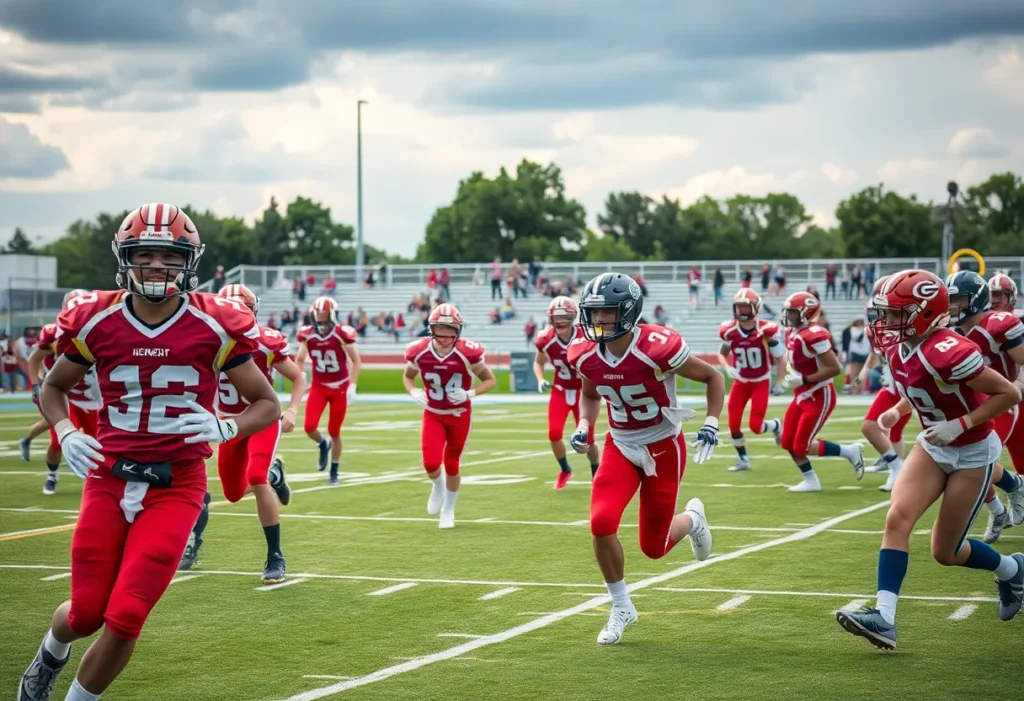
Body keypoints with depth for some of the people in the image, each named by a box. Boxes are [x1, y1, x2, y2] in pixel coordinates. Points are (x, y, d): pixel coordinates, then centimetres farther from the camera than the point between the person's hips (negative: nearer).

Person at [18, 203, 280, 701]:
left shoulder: (214, 327, -7)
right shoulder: (96, 322, -2)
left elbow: (267, 403, 2)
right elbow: (53, 388, 16)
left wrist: (225, 428, -18)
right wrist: (65, 433, -5)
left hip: (175, 487, -2)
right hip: (109, 480, 2)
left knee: (124, 619, -9)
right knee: (86, 613, 6)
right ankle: (52, 653, 44)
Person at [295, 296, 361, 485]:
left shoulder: (343, 335, -15)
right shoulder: (307, 335, -6)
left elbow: (356, 361, -6)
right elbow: (299, 360, 11)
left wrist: (352, 386, -13)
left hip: (340, 388, -2)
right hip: (318, 386, 2)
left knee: (334, 432, 4)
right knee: (309, 427, -14)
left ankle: (334, 472, 21)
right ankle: (323, 444, 22)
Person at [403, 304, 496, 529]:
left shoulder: (468, 353, -22)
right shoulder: (419, 352, -16)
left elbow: (490, 380, -9)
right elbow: (407, 376, 5)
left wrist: (469, 394, -25)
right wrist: (414, 392, -16)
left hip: (459, 415, -1)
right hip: (433, 415, 1)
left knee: (452, 464, 10)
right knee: (431, 464, -14)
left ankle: (448, 511, 33)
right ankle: (438, 486, 25)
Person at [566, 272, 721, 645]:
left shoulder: (658, 348, -25)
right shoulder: (586, 355, -9)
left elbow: (713, 377, -10)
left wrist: (711, 424, -19)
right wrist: (584, 426, -3)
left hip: (663, 447, -3)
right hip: (620, 445, 4)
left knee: (654, 547, 4)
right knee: (601, 522, -20)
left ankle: (692, 518, 42)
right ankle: (621, 607, 3)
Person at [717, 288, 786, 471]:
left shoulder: (766, 331, -20)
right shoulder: (729, 331, -10)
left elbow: (780, 358, -9)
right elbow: (722, 354, 7)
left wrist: (779, 383, -12)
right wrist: (728, 368, -13)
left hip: (761, 382, -3)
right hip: (740, 382, 3)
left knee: (756, 426, -9)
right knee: (733, 424, -2)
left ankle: (776, 425, 26)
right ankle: (744, 459, 18)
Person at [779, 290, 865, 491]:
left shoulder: (814, 335, -24)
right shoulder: (793, 333, 5)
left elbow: (834, 368, -25)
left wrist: (803, 380, -23)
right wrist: (793, 378, 3)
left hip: (819, 397, -9)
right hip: (802, 396, 9)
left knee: (802, 446, -6)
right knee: (789, 443, 7)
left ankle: (850, 451, 11)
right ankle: (811, 481, 19)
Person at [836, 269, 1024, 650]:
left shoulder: (949, 352, -30)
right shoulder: (898, 346, -7)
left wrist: (960, 425, -28)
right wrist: (897, 411, 1)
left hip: (972, 453, -7)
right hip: (933, 446, 7)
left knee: (945, 552, 3)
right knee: (897, 519, -14)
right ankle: (884, 618, -16)